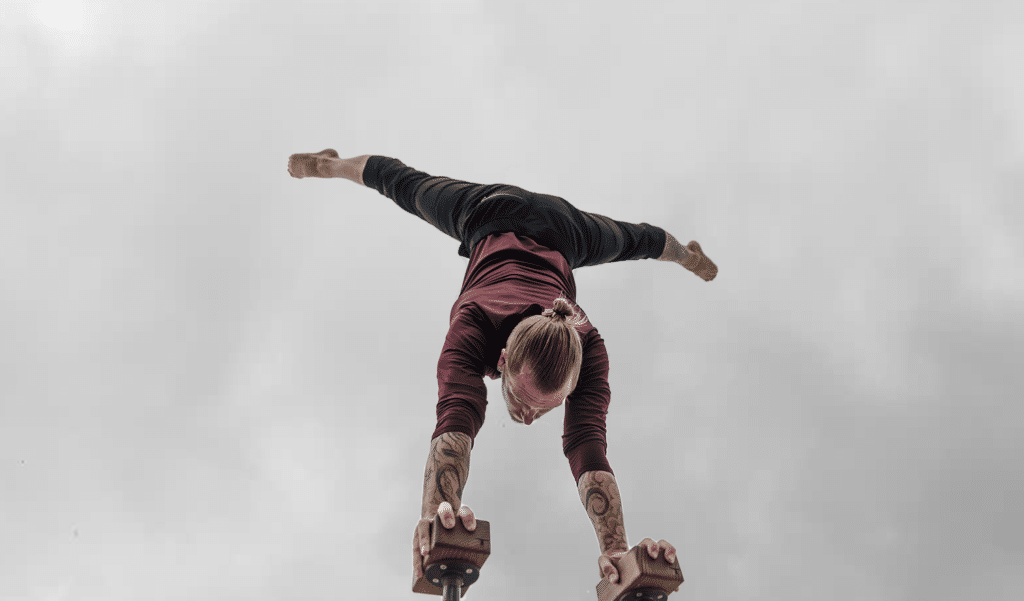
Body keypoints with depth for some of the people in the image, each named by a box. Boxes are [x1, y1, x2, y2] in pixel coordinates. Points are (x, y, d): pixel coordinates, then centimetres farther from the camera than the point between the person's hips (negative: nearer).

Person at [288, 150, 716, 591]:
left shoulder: (588, 349, -46)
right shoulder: (473, 328, -50)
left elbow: (588, 445, -56)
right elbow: (455, 421, -66)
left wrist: (616, 549, -71)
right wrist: (436, 511, -84)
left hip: (561, 232, 1)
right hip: (490, 217, -1)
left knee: (632, 239, 34)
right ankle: (330, 165, 61)